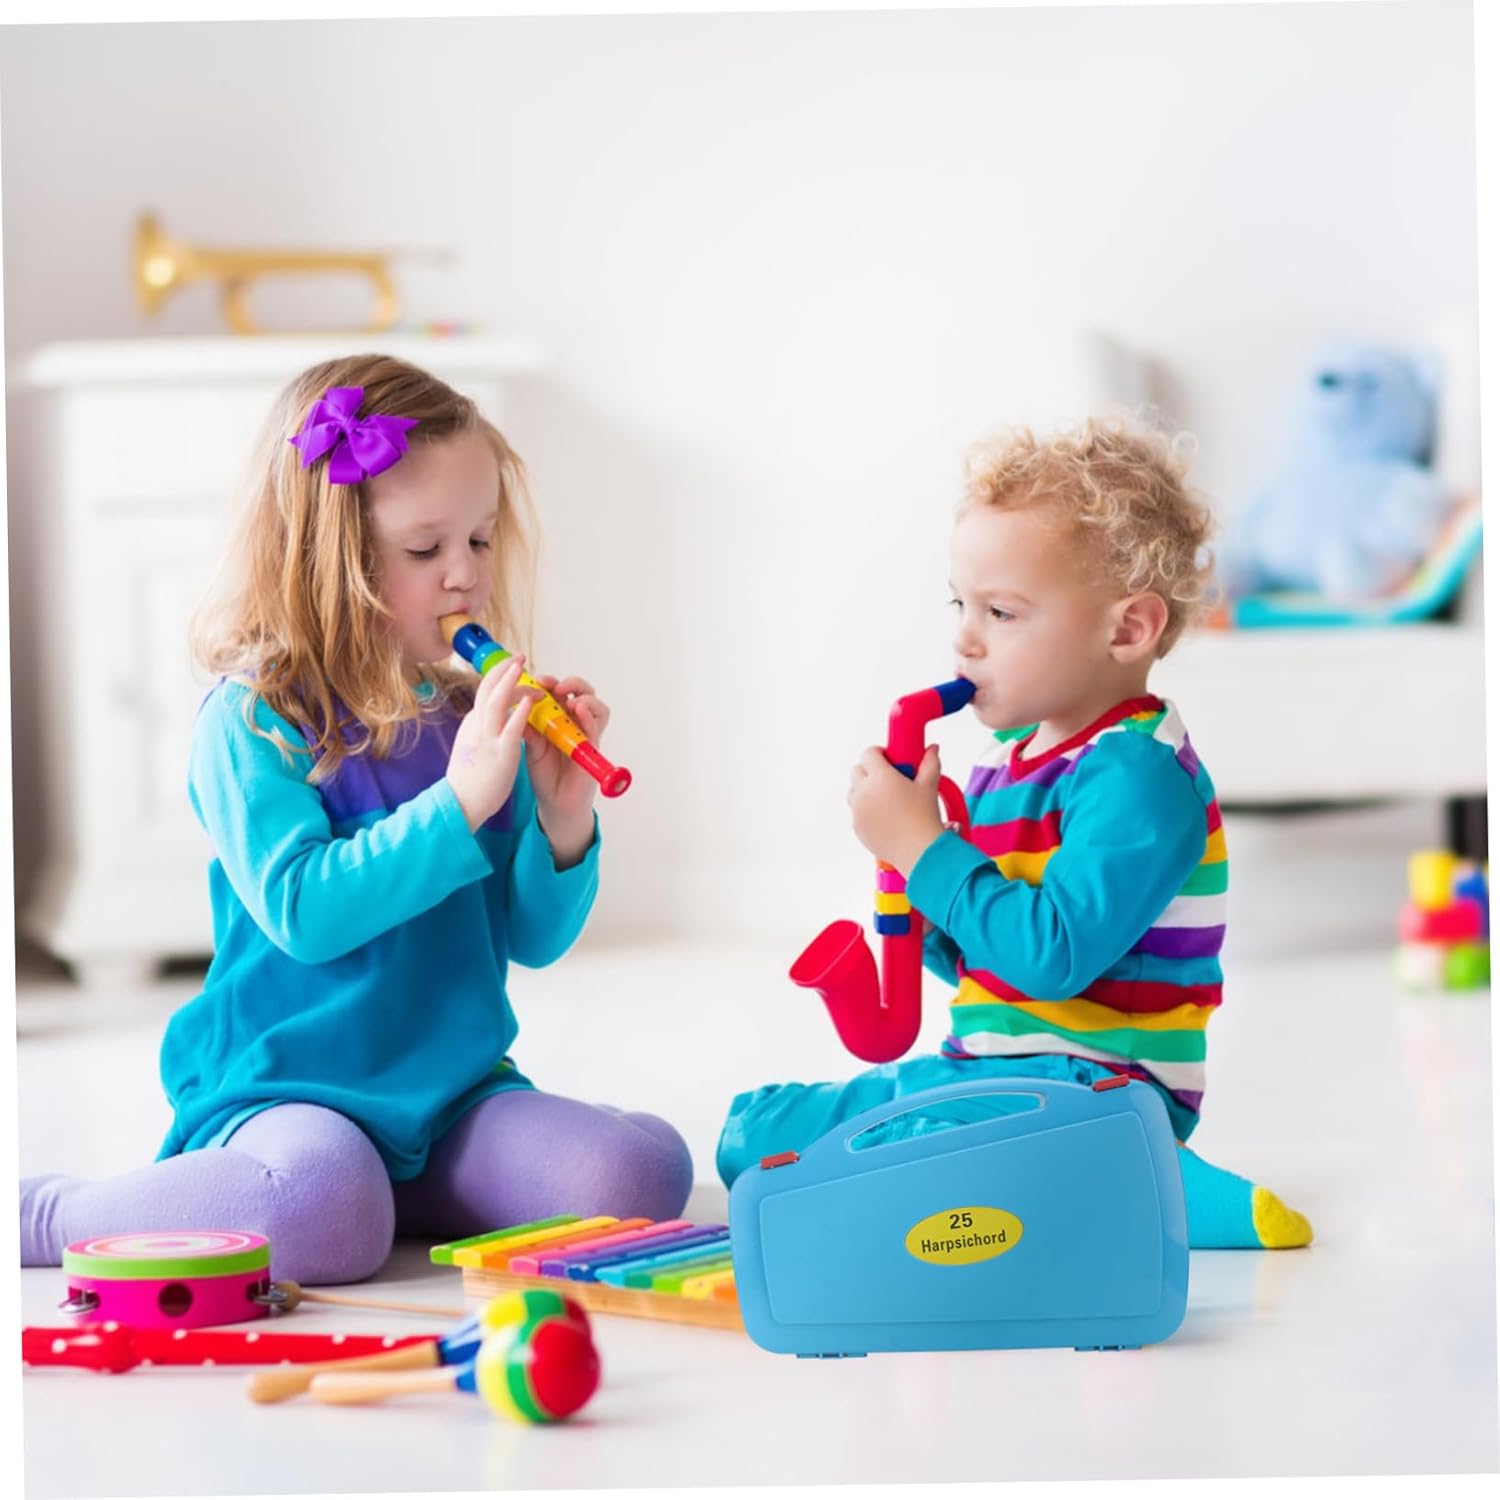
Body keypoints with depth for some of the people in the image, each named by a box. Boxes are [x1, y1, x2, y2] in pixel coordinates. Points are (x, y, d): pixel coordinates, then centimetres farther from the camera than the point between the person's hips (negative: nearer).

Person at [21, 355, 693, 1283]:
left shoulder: (472, 715, 7)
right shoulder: (251, 718, -9)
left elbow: (533, 939, 11)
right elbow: (301, 911, -21)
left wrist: (564, 818, -8)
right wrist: (459, 801, -23)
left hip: (456, 1093, 6)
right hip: (281, 1090, -5)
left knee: (643, 1173, -17)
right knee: (326, 1215, -37)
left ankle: (402, 1193, 6)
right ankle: (37, 1216, -11)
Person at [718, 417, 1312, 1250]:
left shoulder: (1137, 775, -17)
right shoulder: (1010, 757, 10)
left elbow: (1052, 958, -27)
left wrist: (924, 847, -20)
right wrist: (922, 902, -2)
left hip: (1088, 1083, -10)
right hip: (986, 1068, 10)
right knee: (750, 1131, 12)